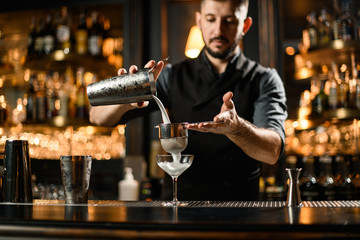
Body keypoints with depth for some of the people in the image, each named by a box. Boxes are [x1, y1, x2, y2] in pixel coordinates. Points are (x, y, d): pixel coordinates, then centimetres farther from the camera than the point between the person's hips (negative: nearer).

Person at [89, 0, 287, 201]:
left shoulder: (264, 80, 2)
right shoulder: (174, 77, 6)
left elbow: (273, 151, -13)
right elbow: (98, 116, 1)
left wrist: (235, 127, -34)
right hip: (178, 203, 1)